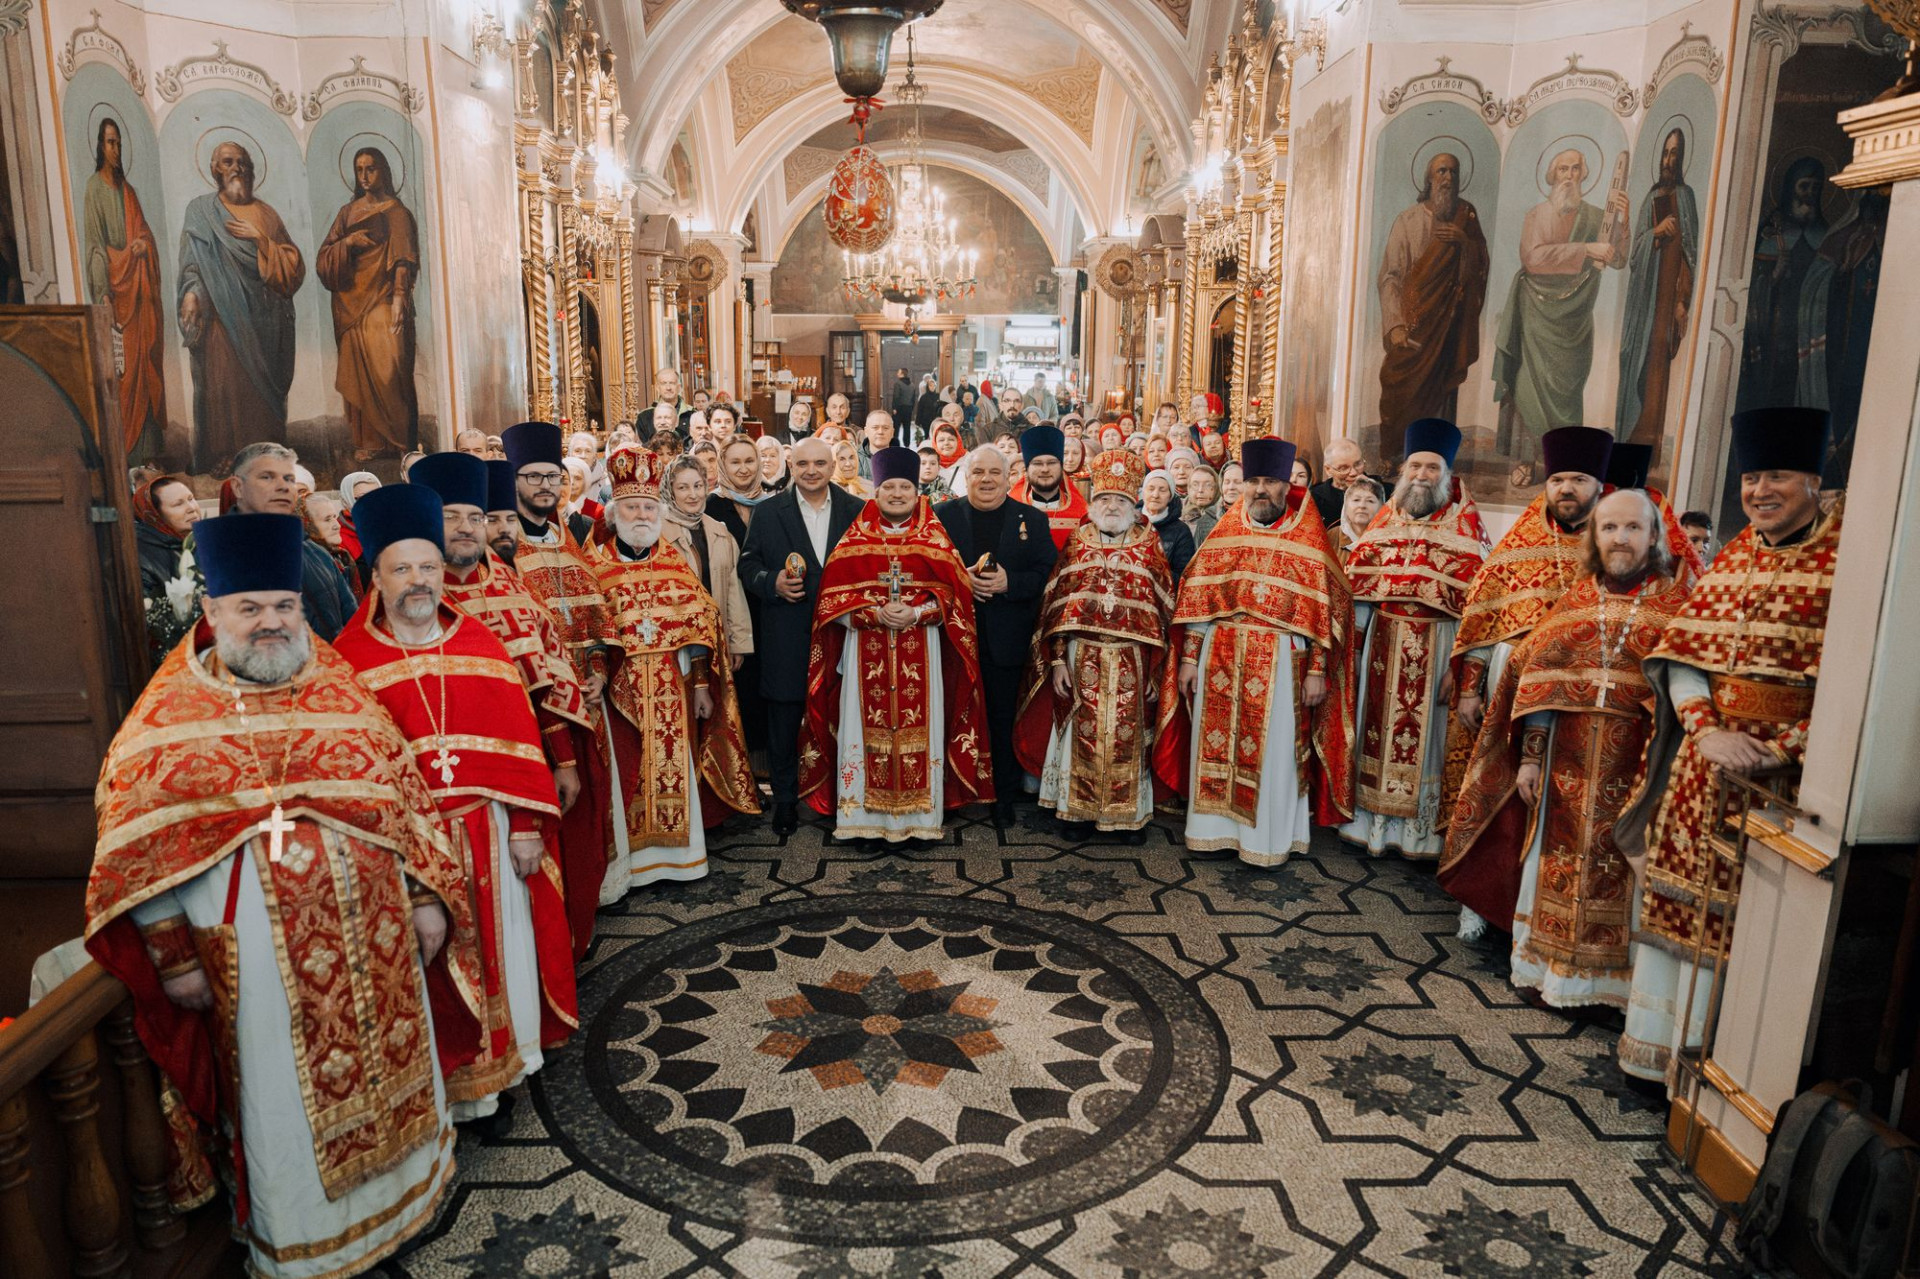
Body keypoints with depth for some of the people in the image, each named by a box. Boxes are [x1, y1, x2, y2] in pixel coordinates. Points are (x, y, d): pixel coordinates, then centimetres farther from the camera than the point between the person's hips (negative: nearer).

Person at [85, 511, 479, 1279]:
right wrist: (173, 954, -4)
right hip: (255, 949, -2)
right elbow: (136, 844, -1)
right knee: (286, 1099, 12)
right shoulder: (170, 716, -2)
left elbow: (405, 796, 5)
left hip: (371, 933, 3)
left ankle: (400, 1184, 41)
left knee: (387, 1063, 17)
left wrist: (428, 896, 0)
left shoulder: (342, 692, 3)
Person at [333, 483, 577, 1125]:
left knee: (496, 947, 13)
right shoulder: (349, 660, -3)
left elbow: (517, 736, 3)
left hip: (488, 832, 3)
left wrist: (527, 825, -2)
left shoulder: (479, 644, 5)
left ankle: (495, 1073, 31)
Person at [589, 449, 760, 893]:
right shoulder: (595, 565, 2)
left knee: (673, 767, 6)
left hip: (672, 690, 3)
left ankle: (671, 852, 19)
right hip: (620, 690, -2)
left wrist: (701, 683, 3)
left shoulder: (674, 564, 9)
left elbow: (699, 624, 8)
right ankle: (625, 861, 9)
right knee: (627, 772, -2)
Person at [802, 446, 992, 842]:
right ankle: (864, 815, 9)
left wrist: (917, 613, -14)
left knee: (918, 726, 1)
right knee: (867, 726, 0)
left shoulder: (935, 539, 9)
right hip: (865, 650, 0)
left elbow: (950, 593, 3)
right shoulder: (855, 539, 8)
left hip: (920, 651, 0)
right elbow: (835, 596, 1)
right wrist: (876, 613, -15)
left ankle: (917, 816, 11)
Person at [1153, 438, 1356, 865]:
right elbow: (1196, 598, 5)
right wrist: (1189, 657, 0)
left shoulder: (1308, 539, 0)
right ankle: (1215, 828, 22)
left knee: (1272, 751, 4)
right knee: (1216, 744, 8)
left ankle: (1268, 839, 18)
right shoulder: (1225, 532, 7)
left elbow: (1326, 607, -3)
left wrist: (1317, 670, -8)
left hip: (1280, 663, -2)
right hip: (1220, 658, 3)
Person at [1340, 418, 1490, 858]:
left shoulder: (1466, 529, -3)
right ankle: (1369, 819, 20)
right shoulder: (1385, 520, 8)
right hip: (1381, 643, 3)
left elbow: (1472, 603, -9)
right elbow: (1356, 587, 8)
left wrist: (1457, 664, -15)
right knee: (1375, 728, 8)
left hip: (1435, 647, -3)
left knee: (1423, 736, 4)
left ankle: (1421, 830, 15)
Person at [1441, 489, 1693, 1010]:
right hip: (1568, 755, 2)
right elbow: (1538, 676, 5)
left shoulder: (1676, 600, 1)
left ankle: (1605, 976, 18)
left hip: (1634, 759, -2)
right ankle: (1549, 967, 23)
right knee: (1559, 855, 9)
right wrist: (1529, 755, 0)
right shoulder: (1575, 599, 7)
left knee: (1618, 863, 4)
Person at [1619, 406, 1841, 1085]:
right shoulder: (1734, 555, 10)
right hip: (1711, 755, 5)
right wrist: (1705, 730, -10)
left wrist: (1783, 750, -19)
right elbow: (1684, 653, 6)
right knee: (1685, 897, 12)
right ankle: (1662, 1044, 27)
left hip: (1791, 768, -5)